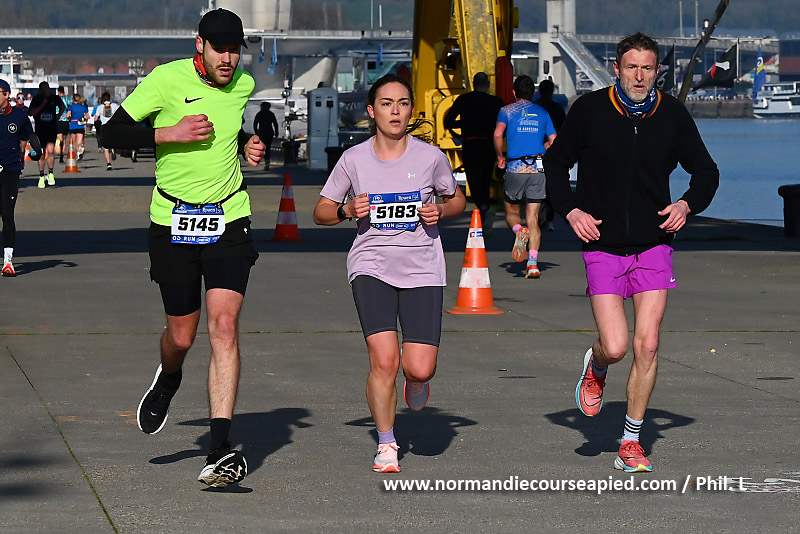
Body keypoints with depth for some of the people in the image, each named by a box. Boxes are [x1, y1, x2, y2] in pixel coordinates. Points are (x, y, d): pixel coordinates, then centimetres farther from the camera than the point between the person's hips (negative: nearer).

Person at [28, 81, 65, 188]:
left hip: (52, 128, 0)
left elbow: (62, 107, 24)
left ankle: (51, 174, 2)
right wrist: (42, 105, -17)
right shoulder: (36, 99, -2)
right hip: (40, 129, 0)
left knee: (50, 150, -14)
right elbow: (31, 112, -11)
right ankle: (41, 177, 16)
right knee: (42, 154, 4)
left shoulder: (55, 98, 3)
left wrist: (58, 115, 9)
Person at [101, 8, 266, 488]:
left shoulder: (244, 85, 5)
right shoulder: (168, 79, -9)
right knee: (181, 336, 8)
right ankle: (168, 380, 47)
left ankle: (220, 449, -21)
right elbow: (112, 133, -9)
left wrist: (248, 144, 7)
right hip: (173, 222, -1)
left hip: (229, 219, 2)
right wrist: (169, 133, -20)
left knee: (224, 327, -15)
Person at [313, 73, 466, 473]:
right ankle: (386, 445, 7)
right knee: (384, 361, -15)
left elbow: (457, 199, 16)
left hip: (422, 269, 0)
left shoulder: (430, 157, 0)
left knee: (419, 368, -9)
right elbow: (321, 211, 10)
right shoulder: (354, 159, 0)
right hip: (371, 265, 0)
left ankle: (415, 385, 32)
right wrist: (347, 210, -11)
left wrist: (439, 211, -6)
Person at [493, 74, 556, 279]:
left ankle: (519, 231, -19)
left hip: (515, 168, -2)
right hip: (539, 169, 2)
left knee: (511, 212, 16)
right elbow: (553, 142, 11)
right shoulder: (542, 113, 13)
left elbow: (498, 133, -12)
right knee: (533, 219, 4)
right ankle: (533, 263, -11)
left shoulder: (507, 111, 5)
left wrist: (500, 157, 1)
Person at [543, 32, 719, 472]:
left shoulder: (672, 114, 1)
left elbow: (706, 171, 12)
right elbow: (556, 163, 10)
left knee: (647, 346, -5)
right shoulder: (589, 110, -4)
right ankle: (595, 367, 28)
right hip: (602, 245, -1)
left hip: (654, 244, 1)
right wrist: (570, 209, -5)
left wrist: (688, 204, -7)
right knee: (616, 347, -11)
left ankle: (631, 440, 9)